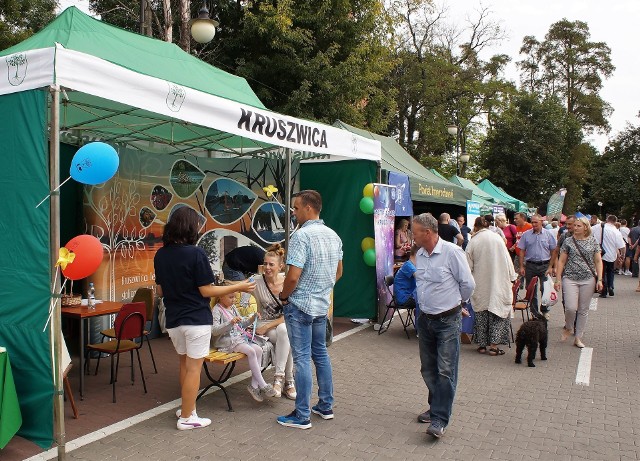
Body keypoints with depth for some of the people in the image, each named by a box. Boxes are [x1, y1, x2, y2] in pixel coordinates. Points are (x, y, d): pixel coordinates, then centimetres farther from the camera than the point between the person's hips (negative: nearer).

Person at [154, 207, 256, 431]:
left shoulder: (160, 255, 1)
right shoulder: (195, 253, -17)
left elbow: (159, 291, 9)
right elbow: (206, 291, -15)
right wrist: (238, 287, -7)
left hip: (173, 320, 6)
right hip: (196, 319, -6)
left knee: (185, 363, 22)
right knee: (194, 368, 5)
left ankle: (186, 408, 33)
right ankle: (187, 418, 13)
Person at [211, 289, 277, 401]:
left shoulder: (233, 307, 16)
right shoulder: (217, 310, -9)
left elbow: (241, 324, 24)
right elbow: (214, 331, -21)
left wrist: (252, 318, 6)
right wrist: (230, 323, -33)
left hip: (239, 338, 8)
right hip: (226, 341, -8)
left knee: (258, 349, -13)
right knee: (251, 351, -26)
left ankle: (254, 385, -12)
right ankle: (263, 385, -18)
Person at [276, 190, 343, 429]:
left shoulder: (301, 235, -19)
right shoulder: (333, 236, 7)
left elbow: (293, 276, -24)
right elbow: (338, 272, 16)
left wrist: (283, 296, -6)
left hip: (299, 305, -8)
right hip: (322, 304, 8)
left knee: (302, 358, -1)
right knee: (320, 353, 18)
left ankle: (302, 416, 8)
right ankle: (326, 406, 28)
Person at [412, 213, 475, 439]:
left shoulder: (452, 252, -16)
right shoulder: (419, 254, 5)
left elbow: (468, 284, -7)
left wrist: (456, 301, 7)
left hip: (448, 320, -7)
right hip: (425, 319, 7)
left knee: (446, 370, -5)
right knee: (428, 369, 15)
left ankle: (440, 418, 1)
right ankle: (437, 406, 32)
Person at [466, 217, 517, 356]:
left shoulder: (473, 242, -3)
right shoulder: (497, 238, -1)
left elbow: (468, 267, 1)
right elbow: (507, 261, 4)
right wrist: (512, 277, 14)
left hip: (480, 285, 1)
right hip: (498, 283, 0)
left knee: (481, 313, 10)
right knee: (498, 311, 5)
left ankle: (482, 344, 15)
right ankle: (493, 345, 0)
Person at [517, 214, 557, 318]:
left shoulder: (548, 234, 1)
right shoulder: (526, 235, 4)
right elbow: (521, 252, 5)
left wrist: (550, 266, -5)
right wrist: (521, 267, 0)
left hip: (544, 265, -1)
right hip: (530, 265, 2)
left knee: (545, 289, -1)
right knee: (531, 290, 6)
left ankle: (545, 311, 17)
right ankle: (534, 312, 18)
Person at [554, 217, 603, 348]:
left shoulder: (593, 242, 4)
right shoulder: (568, 241, 3)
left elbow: (598, 261, 6)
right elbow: (561, 261, 4)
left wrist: (599, 279, -3)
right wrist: (558, 279, -1)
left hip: (588, 280, 1)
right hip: (570, 278, -1)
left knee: (583, 310, 6)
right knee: (570, 308, -12)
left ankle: (578, 338, 18)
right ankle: (568, 328, 19)